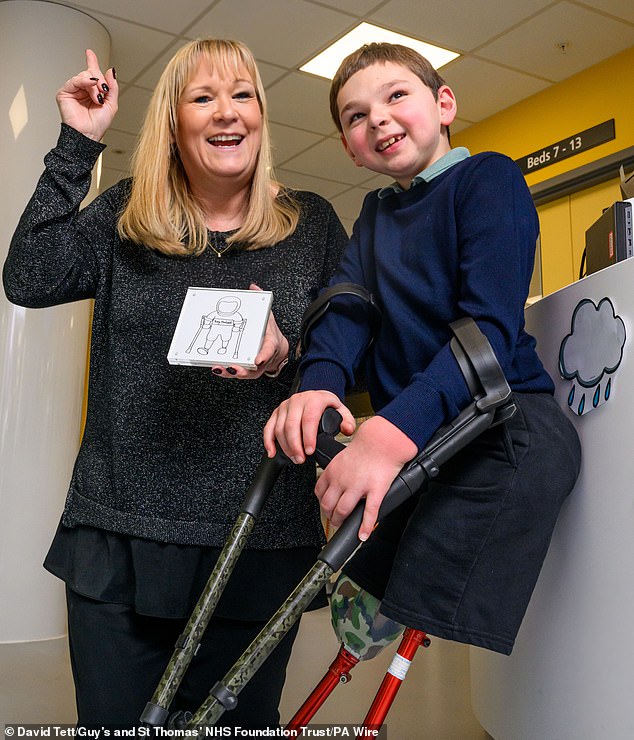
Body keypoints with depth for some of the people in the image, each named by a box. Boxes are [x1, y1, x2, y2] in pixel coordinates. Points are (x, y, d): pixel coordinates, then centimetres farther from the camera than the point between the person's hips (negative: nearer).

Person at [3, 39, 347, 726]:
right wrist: (78, 142, -6)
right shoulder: (124, 216, 8)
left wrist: (284, 355, -17)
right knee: (113, 722, 10)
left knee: (241, 722, 12)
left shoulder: (310, 223, 6)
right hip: (120, 539, 1)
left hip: (259, 545, 0)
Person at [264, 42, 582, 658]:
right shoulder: (376, 211, 20)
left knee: (435, 638, -18)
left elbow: (490, 325, -17)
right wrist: (317, 383, -21)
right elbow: (347, 302, 2)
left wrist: (397, 428, -32)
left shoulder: (488, 177, -3)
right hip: (407, 436, 7)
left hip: (506, 428, -7)